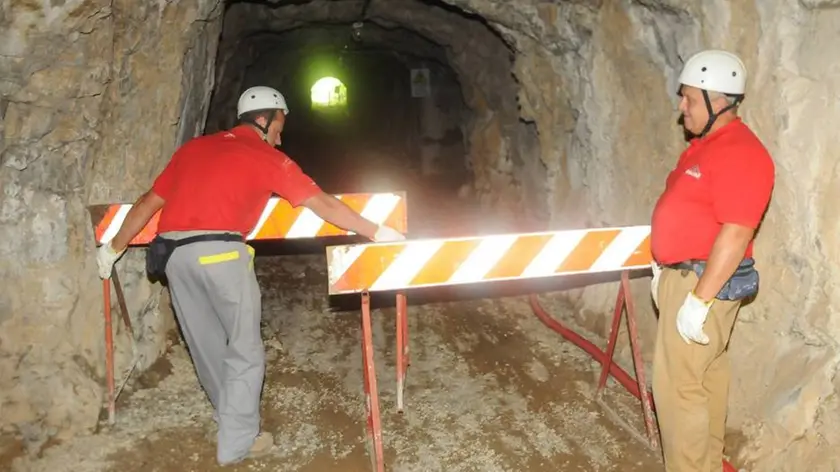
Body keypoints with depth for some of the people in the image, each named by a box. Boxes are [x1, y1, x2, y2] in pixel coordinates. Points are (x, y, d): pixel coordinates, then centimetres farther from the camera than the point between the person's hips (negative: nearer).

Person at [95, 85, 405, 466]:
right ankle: (236, 443, 14)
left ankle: (234, 420, 35)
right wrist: (376, 233, 12)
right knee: (245, 350, 8)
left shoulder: (194, 147, 23)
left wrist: (114, 248, 33)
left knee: (206, 345, 19)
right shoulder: (268, 157, 8)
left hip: (172, 252, 6)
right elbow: (323, 205, 6)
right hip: (219, 253, -6)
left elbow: (149, 203, 23)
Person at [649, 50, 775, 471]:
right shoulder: (705, 144, 11)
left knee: (677, 383, -5)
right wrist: (663, 267, 19)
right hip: (683, 275, 10)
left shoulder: (741, 154, -21)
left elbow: (735, 235, -26)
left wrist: (699, 299, -25)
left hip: (705, 282, -10)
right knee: (706, 373, 19)